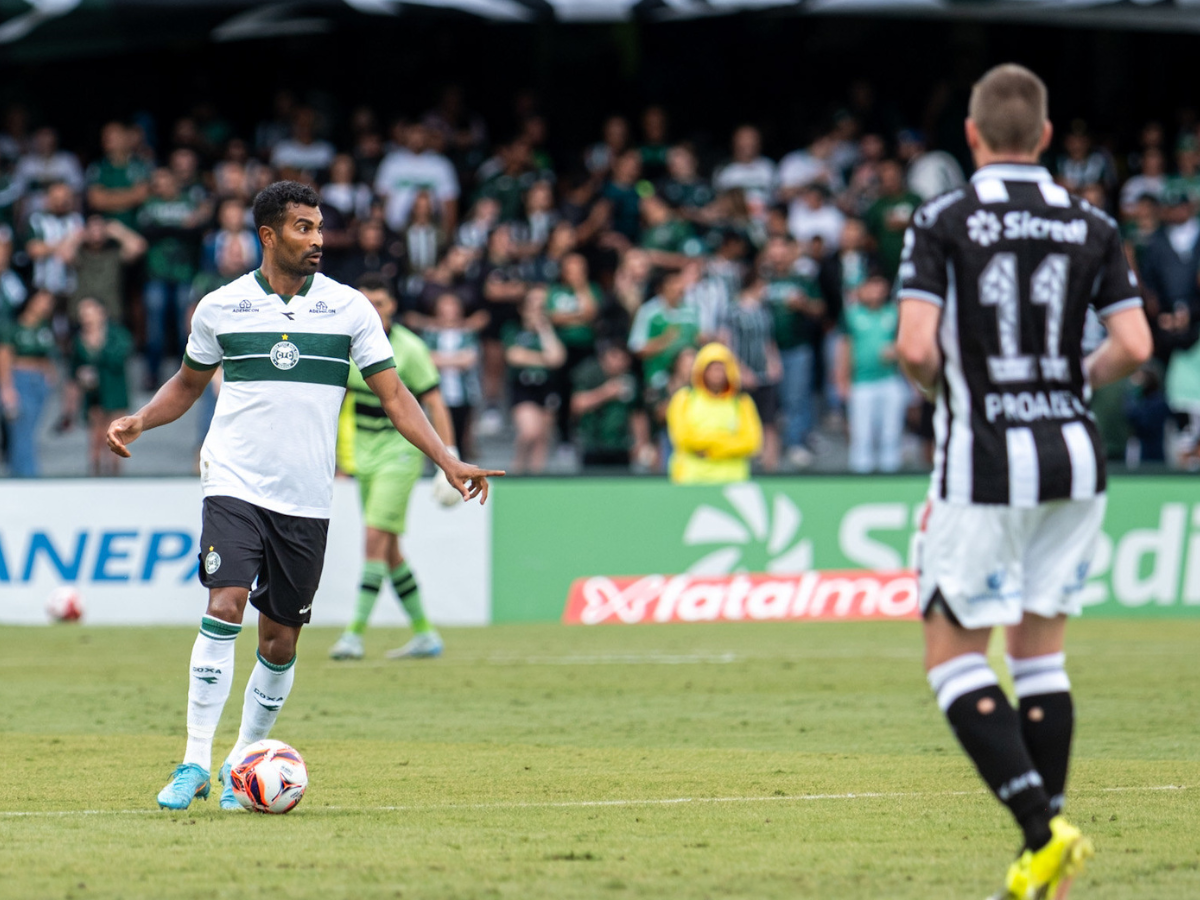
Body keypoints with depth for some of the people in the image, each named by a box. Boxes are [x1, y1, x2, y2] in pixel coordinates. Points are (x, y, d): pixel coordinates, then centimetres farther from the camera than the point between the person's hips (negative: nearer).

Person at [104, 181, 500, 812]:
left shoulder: (348, 308, 3)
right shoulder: (220, 308, 3)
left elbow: (393, 394, 4)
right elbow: (188, 383, 18)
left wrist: (448, 462, -5)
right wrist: (139, 421, 0)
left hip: (306, 499, 2)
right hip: (235, 484, -1)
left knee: (280, 642, 4)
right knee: (225, 606, -19)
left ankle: (243, 763, 20)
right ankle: (194, 763, -15)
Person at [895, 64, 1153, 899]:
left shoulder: (942, 221, -6)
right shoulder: (1091, 225, 4)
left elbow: (916, 348, -16)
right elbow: (1133, 346, -2)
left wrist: (942, 384, 7)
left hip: (985, 462, -4)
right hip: (1074, 456, 4)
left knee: (954, 655, 4)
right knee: (1041, 653, 14)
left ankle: (1044, 829, -12)